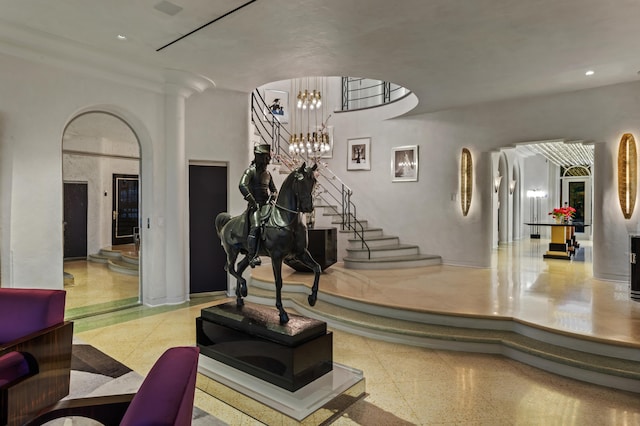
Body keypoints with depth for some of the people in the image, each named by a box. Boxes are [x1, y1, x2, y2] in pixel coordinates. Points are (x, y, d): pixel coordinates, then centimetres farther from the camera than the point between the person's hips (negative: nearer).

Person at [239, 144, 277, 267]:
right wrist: (253, 202, -20)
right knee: (256, 227, -24)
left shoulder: (267, 173, 18)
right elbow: (242, 186, -19)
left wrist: (272, 196, 4)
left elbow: (274, 190, 27)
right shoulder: (250, 170, -4)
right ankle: (252, 257, -22)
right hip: (255, 206, -7)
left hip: (267, 205, 7)